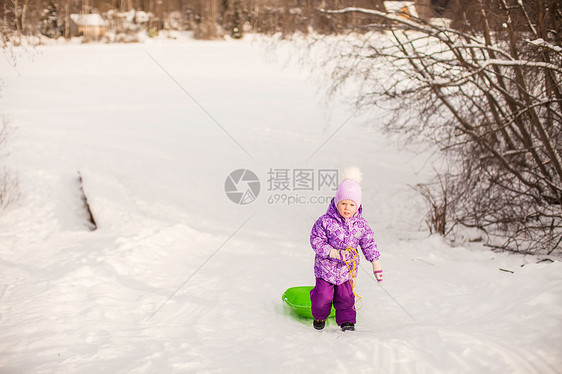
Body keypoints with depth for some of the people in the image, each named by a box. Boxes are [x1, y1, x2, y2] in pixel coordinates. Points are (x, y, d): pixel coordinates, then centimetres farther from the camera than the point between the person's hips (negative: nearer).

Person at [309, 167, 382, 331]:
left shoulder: (361, 225, -7)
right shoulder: (326, 222, -18)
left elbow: (368, 244, 6)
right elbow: (316, 241, -13)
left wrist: (376, 263, 7)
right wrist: (334, 253, -22)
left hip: (347, 268, 2)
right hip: (326, 267, -2)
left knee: (346, 296, 8)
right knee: (323, 295, 3)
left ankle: (347, 320, 28)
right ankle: (319, 316, 31)